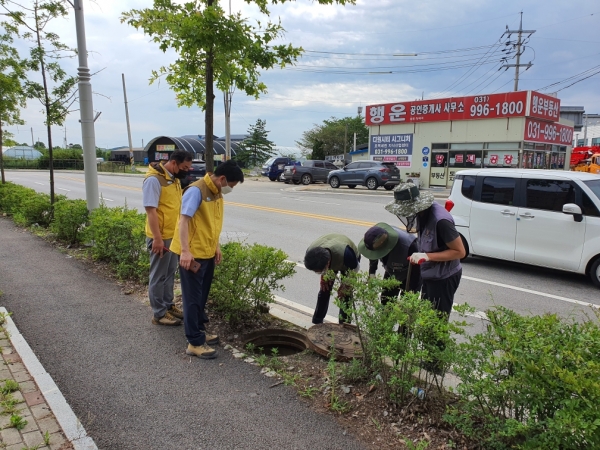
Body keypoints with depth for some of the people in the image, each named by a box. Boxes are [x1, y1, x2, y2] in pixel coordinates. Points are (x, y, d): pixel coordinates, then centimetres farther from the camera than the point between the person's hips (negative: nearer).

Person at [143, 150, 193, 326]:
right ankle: (159, 314, 14)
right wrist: (157, 238, -23)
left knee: (170, 273, 19)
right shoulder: (154, 179, -19)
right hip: (161, 237, -9)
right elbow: (150, 210, -22)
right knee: (159, 276, 3)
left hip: (174, 235, 9)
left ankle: (168, 305, 33)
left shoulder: (175, 178, 9)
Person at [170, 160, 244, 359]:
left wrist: (216, 246, 14)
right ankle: (195, 342, 8)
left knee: (202, 296, 19)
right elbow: (184, 220, -24)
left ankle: (199, 330, 33)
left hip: (208, 253, 9)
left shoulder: (217, 193, 8)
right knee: (193, 298, 0)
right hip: (192, 254, -9)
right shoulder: (196, 191, -19)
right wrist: (185, 251, -30)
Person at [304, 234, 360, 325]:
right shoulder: (311, 252, -36)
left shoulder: (344, 254, -49)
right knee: (324, 289, 0)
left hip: (349, 260, -3)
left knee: (345, 293, -9)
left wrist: (345, 286, -19)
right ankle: (317, 322, 12)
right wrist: (324, 276, -13)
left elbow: (354, 269, -26)